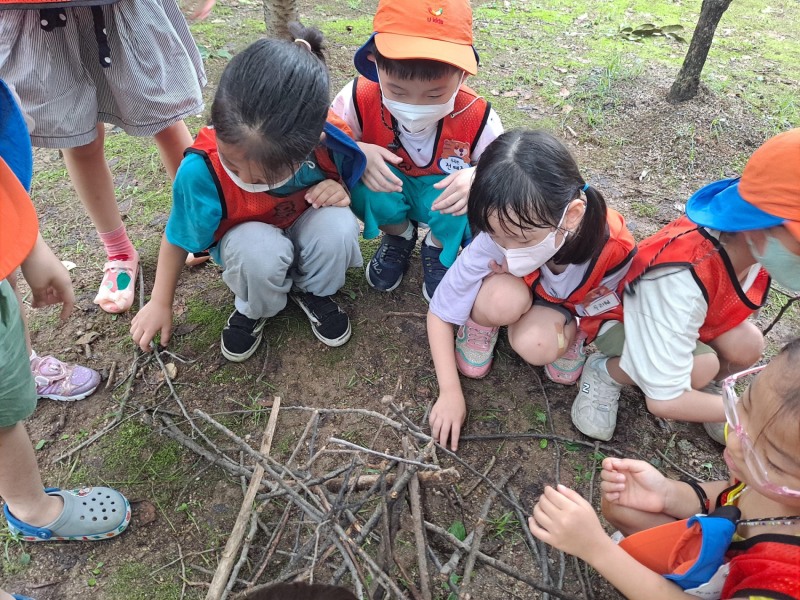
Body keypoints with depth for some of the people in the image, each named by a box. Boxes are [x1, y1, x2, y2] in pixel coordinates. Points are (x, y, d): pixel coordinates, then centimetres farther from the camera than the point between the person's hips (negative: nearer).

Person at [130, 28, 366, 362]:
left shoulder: (324, 144, -28)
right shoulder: (202, 170, -32)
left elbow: (345, 179, -2)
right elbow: (177, 239, -12)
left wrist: (338, 192, -27)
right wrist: (160, 304, -1)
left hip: (307, 226, 2)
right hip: (247, 236, -1)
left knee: (339, 226, -32)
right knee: (259, 253, -37)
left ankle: (312, 290, 1)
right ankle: (253, 309, 0)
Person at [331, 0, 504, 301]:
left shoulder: (477, 118, -26)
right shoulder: (359, 98, -26)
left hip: (444, 195, 0)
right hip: (386, 192, 1)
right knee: (359, 177, -32)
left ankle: (439, 249, 6)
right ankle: (399, 235, 4)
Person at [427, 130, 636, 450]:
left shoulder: (614, 249, -35)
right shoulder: (494, 241, -36)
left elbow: (595, 309, -12)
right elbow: (439, 314, -25)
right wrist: (451, 393, -25)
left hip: (566, 308, 1)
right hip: (511, 290, -1)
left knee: (537, 345, -33)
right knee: (504, 298, -38)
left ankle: (566, 334, 3)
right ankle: (480, 325, -2)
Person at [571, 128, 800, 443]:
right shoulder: (681, 278, -43)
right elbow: (662, 400, -38)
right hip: (622, 318, -6)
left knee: (747, 347, -20)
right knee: (701, 367, -30)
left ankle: (705, 387, 13)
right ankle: (605, 372, -4)